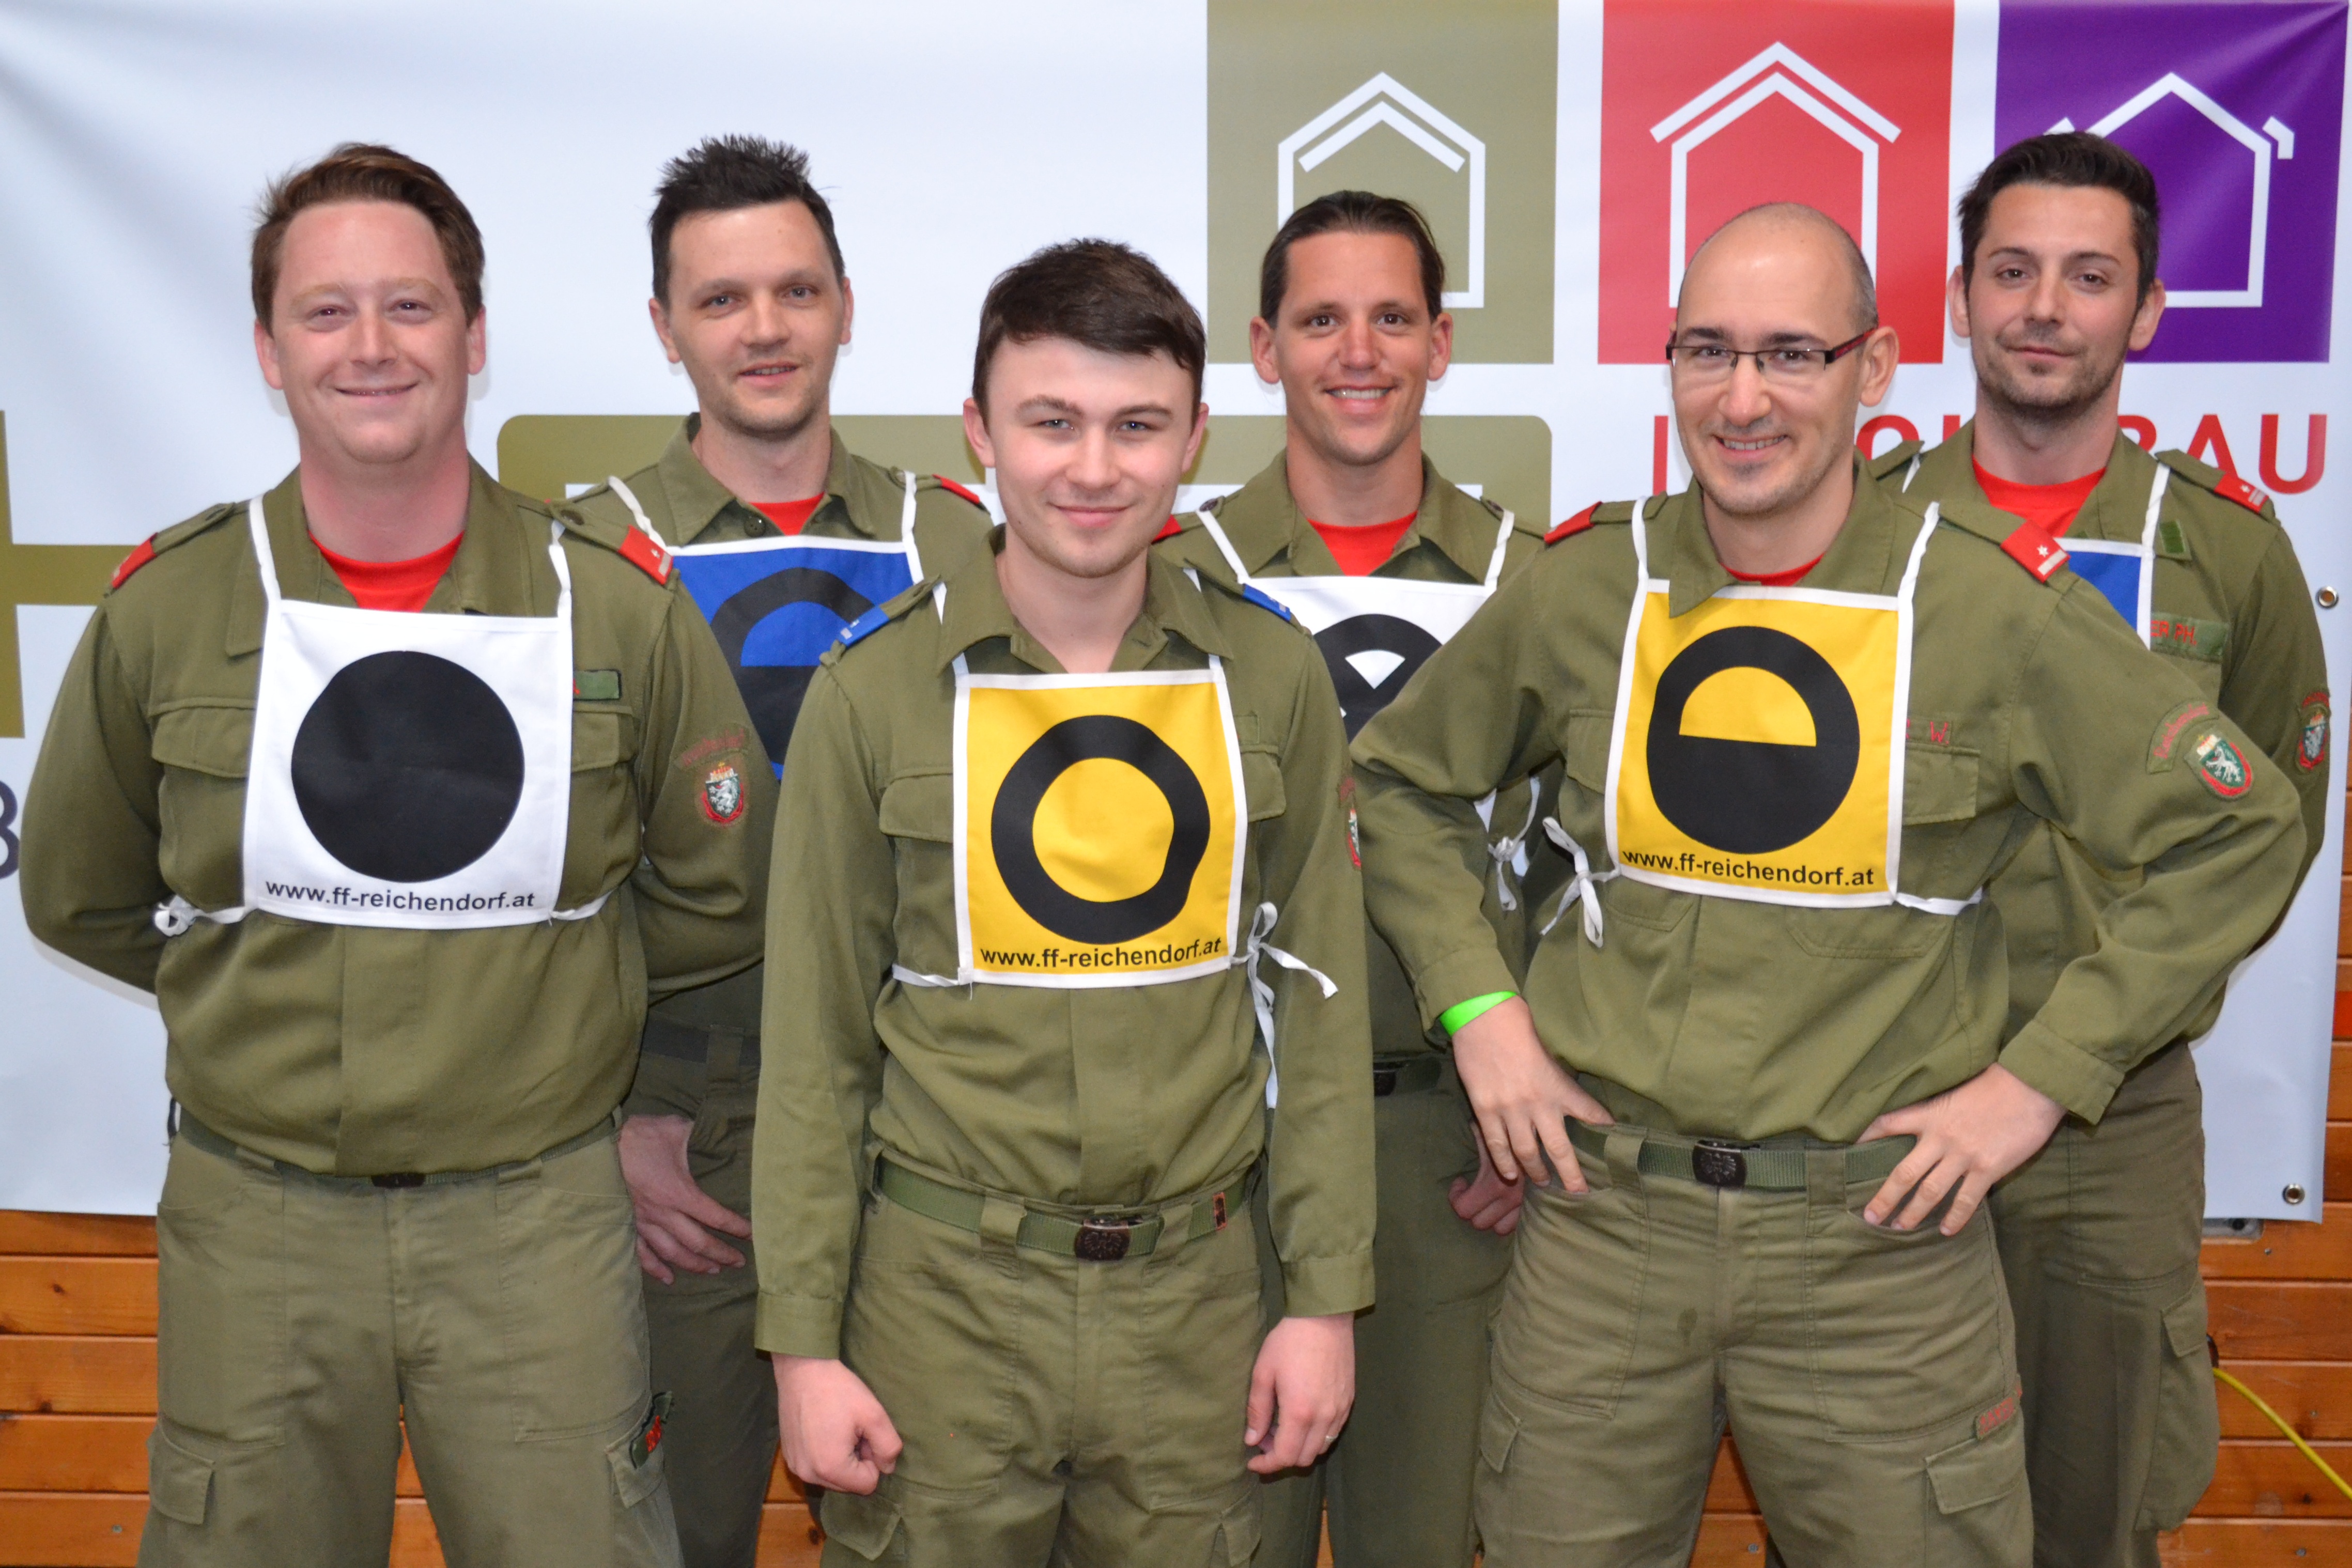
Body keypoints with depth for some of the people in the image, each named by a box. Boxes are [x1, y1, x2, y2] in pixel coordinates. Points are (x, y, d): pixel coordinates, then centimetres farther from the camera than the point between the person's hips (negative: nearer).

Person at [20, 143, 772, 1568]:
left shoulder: (619, 604, -5)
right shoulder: (163, 608, -3)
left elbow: (719, 899, 5)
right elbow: (81, 900, 11)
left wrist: (540, 978, 2)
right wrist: (267, 986, 6)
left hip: (536, 1215, -1)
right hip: (254, 1221, 1)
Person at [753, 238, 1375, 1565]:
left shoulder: (1273, 674, -1)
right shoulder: (878, 686, -5)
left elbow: (1320, 995, 3)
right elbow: (815, 1040, -2)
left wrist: (1329, 1295, 1)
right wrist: (803, 1337, -3)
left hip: (1198, 1291, 2)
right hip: (944, 1292, -1)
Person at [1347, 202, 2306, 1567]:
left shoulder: (1999, 607, -7)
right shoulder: (1581, 590, -1)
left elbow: (2242, 832, -1)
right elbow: (1402, 783, 12)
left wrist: (2039, 1079, -5)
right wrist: (1479, 1009, 1)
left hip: (1879, 1236, -1)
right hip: (1607, 1213, 2)